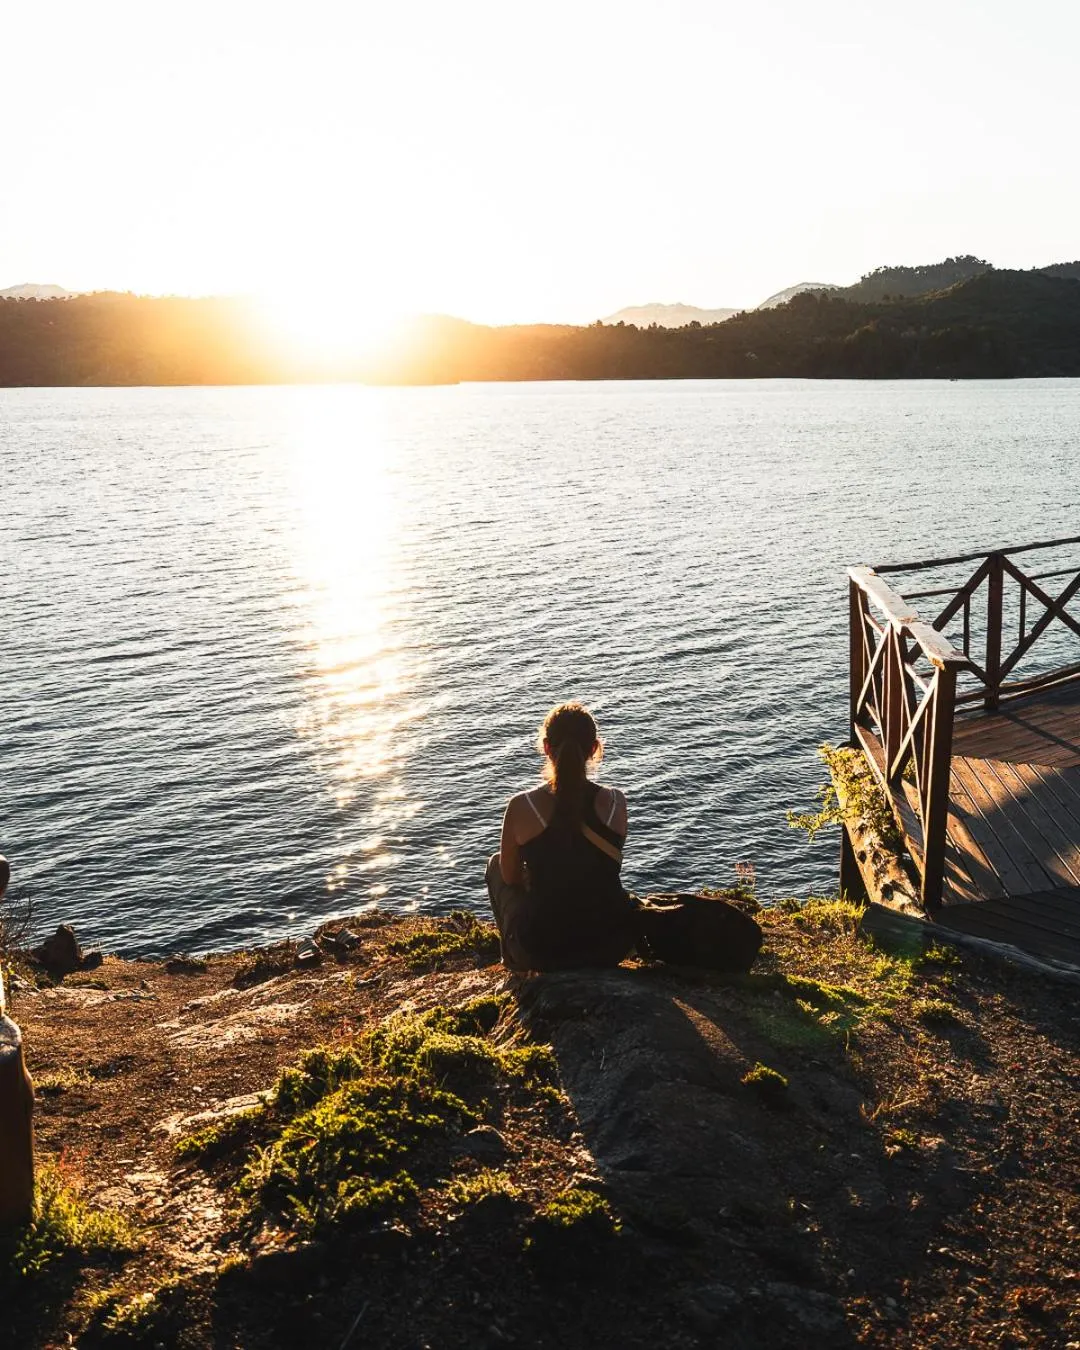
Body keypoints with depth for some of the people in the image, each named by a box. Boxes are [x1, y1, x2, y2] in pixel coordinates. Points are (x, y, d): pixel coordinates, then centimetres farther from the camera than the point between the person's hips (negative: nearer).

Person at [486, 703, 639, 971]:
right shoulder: (615, 802, -7)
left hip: (541, 952, -2)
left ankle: (513, 957, 32)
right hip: (611, 948, 2)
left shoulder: (521, 806, -13)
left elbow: (510, 876, 3)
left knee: (495, 863, 26)